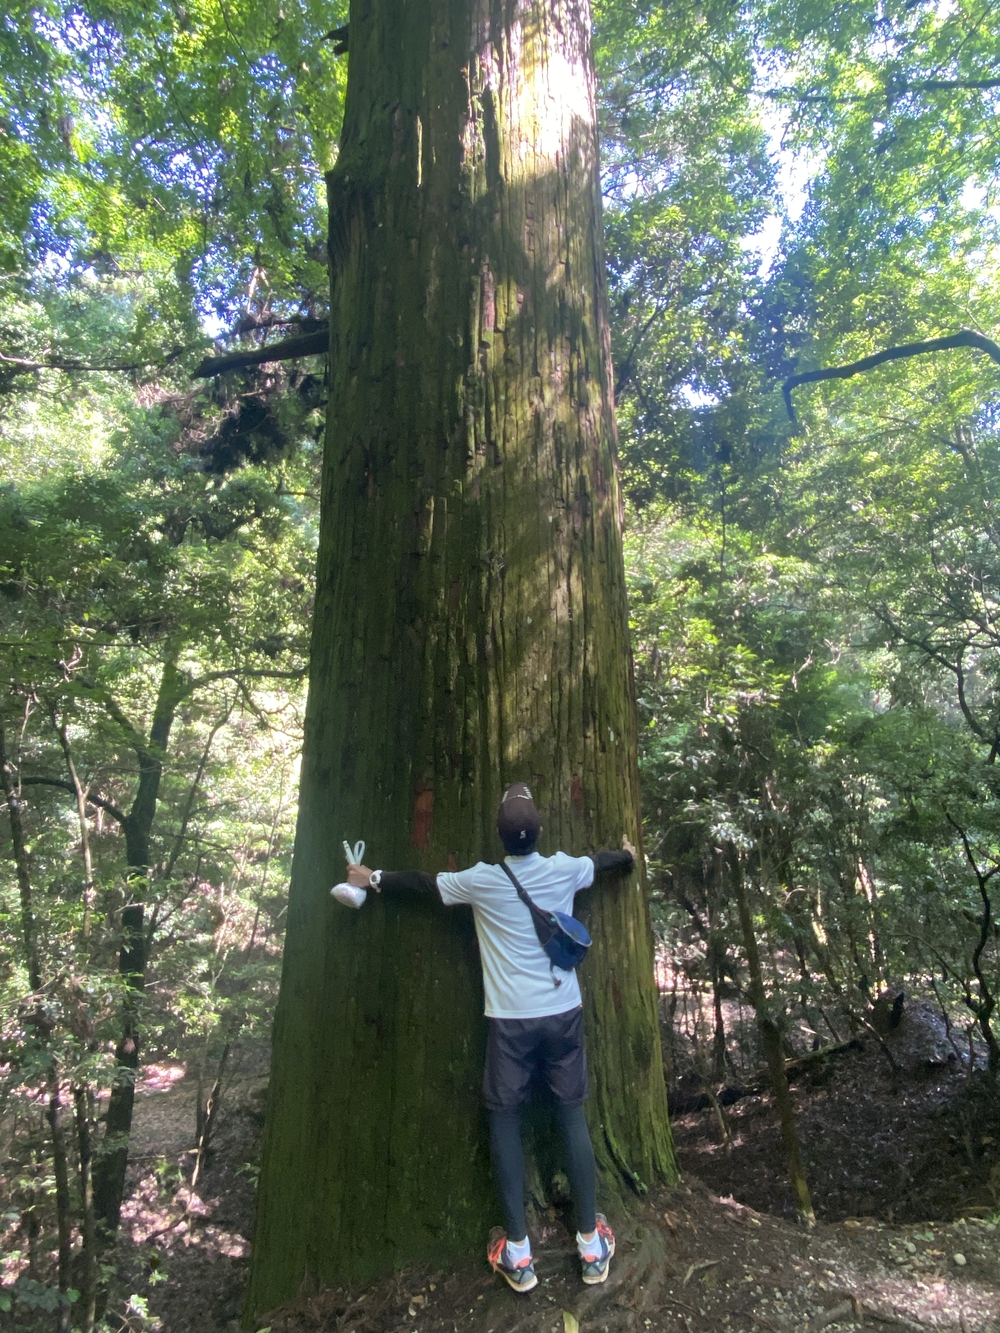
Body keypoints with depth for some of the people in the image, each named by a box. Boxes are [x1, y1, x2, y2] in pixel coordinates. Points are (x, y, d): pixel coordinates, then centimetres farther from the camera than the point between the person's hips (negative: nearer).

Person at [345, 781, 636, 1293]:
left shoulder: (481, 880, -9)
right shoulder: (564, 869, -4)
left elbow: (421, 881, 5)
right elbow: (604, 860, 19)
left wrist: (371, 878, 21)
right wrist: (628, 854, 42)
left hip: (511, 1018, -2)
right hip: (563, 1012, 2)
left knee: (504, 1119, 13)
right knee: (573, 1116, 14)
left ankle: (517, 1252, 16)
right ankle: (591, 1242, 22)